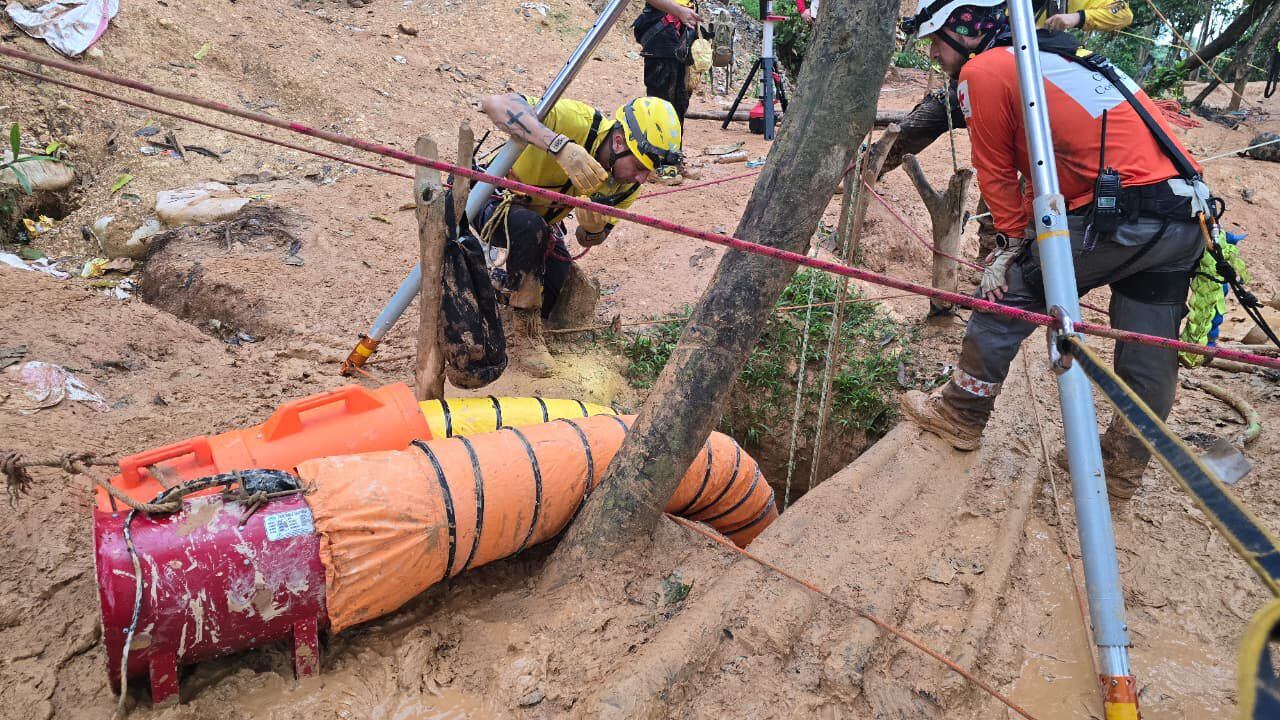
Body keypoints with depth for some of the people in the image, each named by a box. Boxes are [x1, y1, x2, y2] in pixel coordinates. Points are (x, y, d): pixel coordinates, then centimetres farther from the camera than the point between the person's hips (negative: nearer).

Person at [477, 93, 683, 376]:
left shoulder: (627, 185, -15)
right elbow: (495, 103, -50)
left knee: (544, 304, 2)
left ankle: (505, 278, 35)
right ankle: (530, 335, -21)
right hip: (493, 201, -6)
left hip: (542, 221, 6)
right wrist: (560, 145, -62)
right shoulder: (576, 122, -36)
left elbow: (586, 240, -4)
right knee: (529, 225, -38)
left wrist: (595, 227, -30)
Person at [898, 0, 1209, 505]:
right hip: (1188, 219, 9)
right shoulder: (1058, 56, 25)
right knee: (1149, 355, 15)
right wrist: (1021, 244, 20)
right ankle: (1123, 467, 31)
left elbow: (997, 175, 3)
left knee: (1007, 292, 8)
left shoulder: (981, 72, -2)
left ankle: (961, 415, 20)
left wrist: (1012, 242, 15)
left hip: (1122, 214, -9)